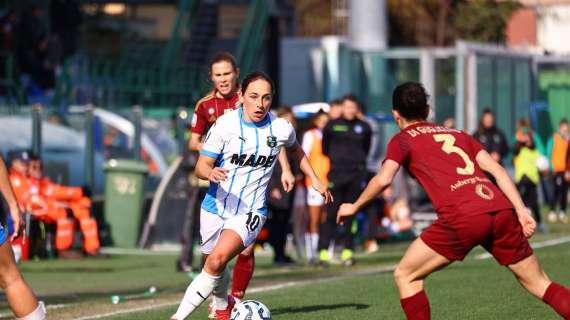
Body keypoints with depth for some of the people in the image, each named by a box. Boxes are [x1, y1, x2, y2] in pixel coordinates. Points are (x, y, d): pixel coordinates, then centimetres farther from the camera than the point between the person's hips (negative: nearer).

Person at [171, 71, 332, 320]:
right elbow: (201, 166, -10)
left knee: (217, 259, -26)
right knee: (214, 265, 17)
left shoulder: (281, 129, -4)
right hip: (216, 207, 1)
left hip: (250, 212, -1)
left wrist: (315, 179, 20)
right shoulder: (225, 124, -11)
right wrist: (210, 173, -32)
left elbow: (295, 150, 20)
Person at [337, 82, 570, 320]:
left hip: (463, 219, -5)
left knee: (405, 276, 12)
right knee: (539, 284, 14)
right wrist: (522, 212, 15)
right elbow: (497, 170, 19)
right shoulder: (458, 134, 30)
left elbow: (383, 180, -1)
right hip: (502, 211, 5)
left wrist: (354, 207, 15)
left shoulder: (402, 140, 16)